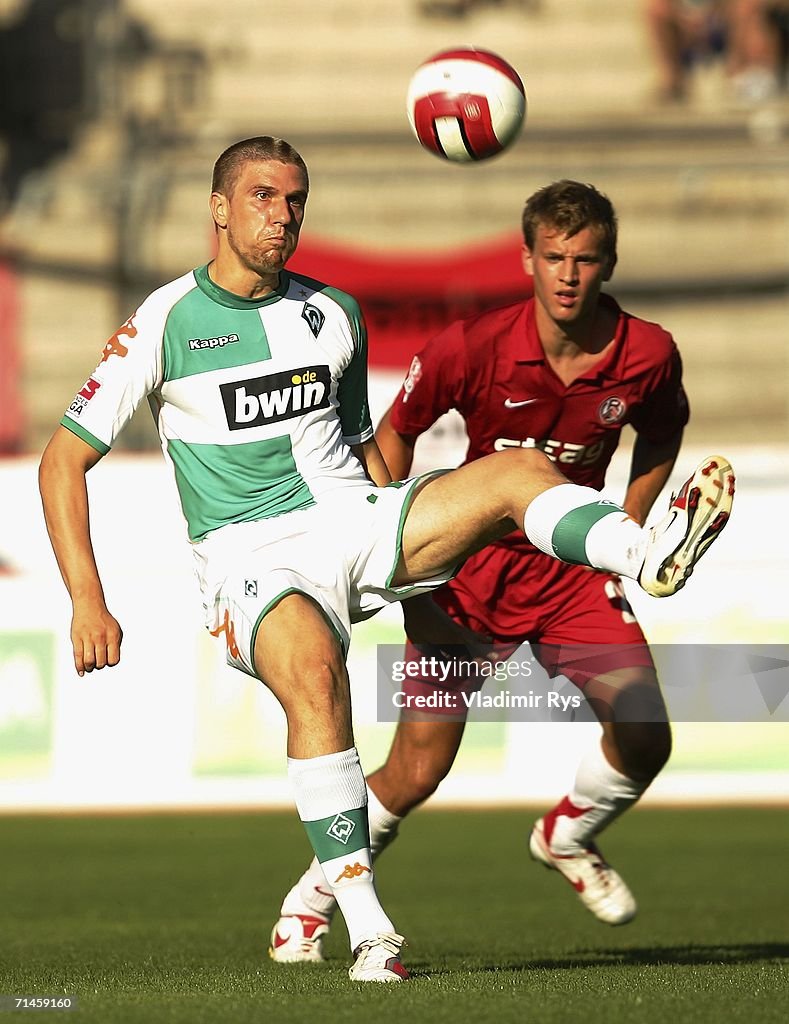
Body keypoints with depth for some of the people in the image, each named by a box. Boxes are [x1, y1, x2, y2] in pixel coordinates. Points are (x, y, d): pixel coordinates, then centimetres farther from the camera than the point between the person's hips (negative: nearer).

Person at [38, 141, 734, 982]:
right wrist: (87, 602, -8)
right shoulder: (163, 325, 0)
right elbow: (64, 459, 1)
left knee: (516, 471, -21)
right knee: (313, 671, -36)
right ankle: (367, 929, -35)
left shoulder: (333, 315, 14)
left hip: (356, 520, 5)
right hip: (253, 556, -4)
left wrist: (420, 537, 15)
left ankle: (648, 556, -52)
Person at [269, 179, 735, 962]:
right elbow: (394, 433, -2)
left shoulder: (648, 355, -12)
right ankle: (313, 896, 18)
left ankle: (567, 837, 21)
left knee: (644, 737, -13)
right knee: (415, 773, -7)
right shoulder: (471, 348, -19)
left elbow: (660, 439, 12)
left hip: (573, 569, 3)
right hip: (471, 568, -3)